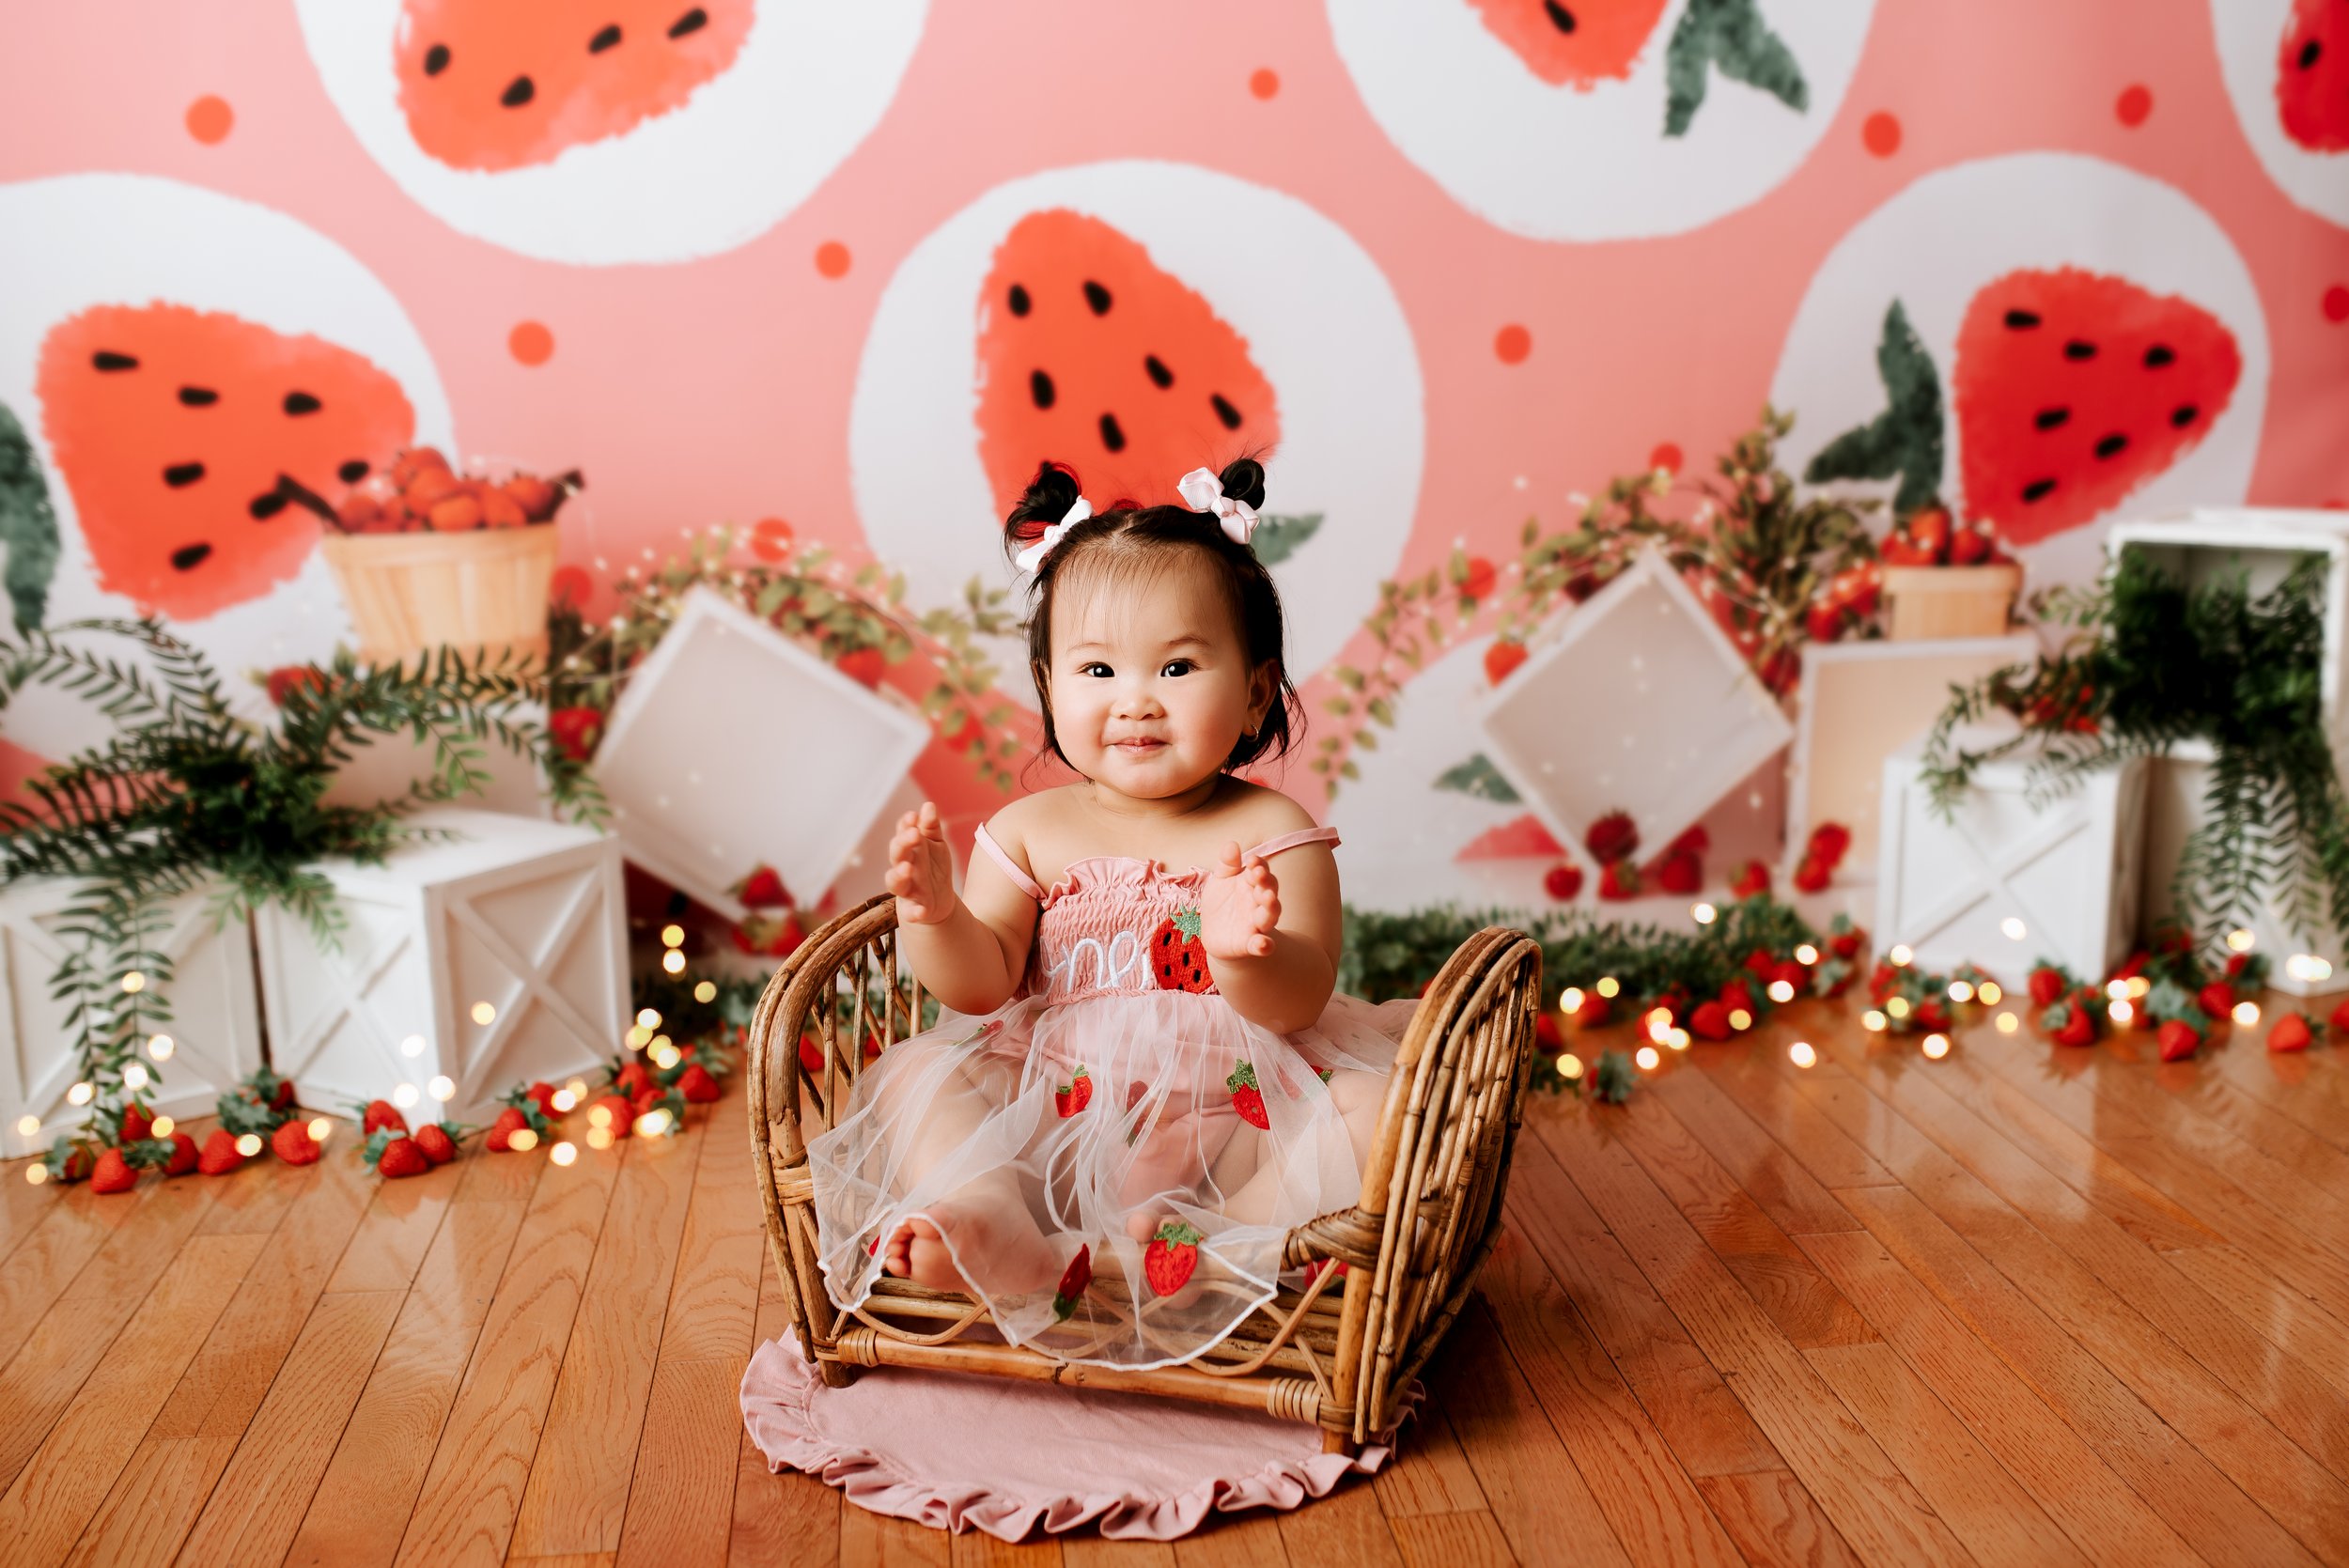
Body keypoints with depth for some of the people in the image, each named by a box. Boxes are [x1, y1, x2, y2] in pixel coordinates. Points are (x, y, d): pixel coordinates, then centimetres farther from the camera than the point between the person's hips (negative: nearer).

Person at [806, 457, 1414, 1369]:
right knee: (908, 1076, -16)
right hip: (1054, 1113, 2)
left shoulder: (1271, 833, -1)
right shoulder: (1031, 833, 6)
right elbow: (980, 987, 1)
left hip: (1234, 1117, -1)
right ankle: (1002, 1239, -41)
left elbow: (1297, 1001, -13)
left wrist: (1245, 952, -36)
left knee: (1377, 1109, -24)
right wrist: (934, 913, -20)